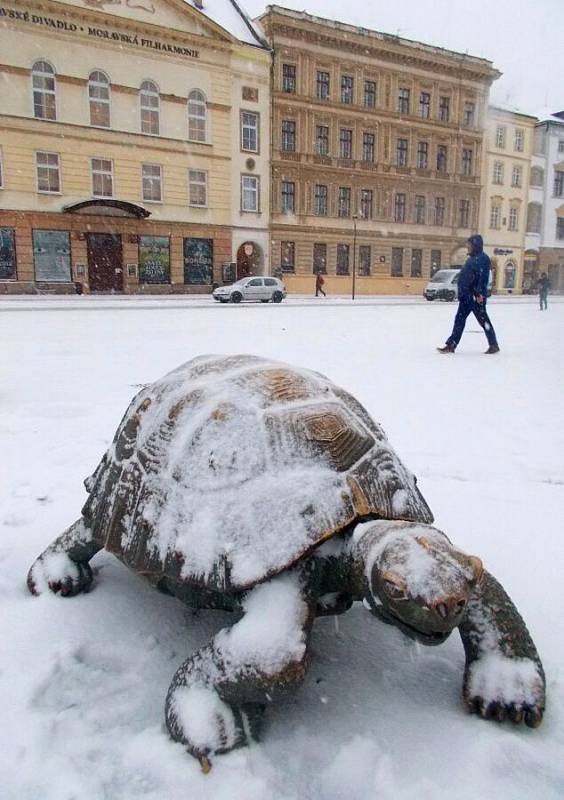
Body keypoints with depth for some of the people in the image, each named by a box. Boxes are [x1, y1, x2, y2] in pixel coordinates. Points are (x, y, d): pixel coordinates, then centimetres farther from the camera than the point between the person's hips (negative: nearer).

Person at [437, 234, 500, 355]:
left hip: (476, 296, -9)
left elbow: (483, 277, -19)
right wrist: (462, 293, 19)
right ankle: (451, 345, 8)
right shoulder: (471, 258, 18)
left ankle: (494, 345, 11)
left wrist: (480, 293, -26)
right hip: (466, 296, 9)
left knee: (483, 320, -1)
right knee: (459, 319, 6)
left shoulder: (483, 258, -11)